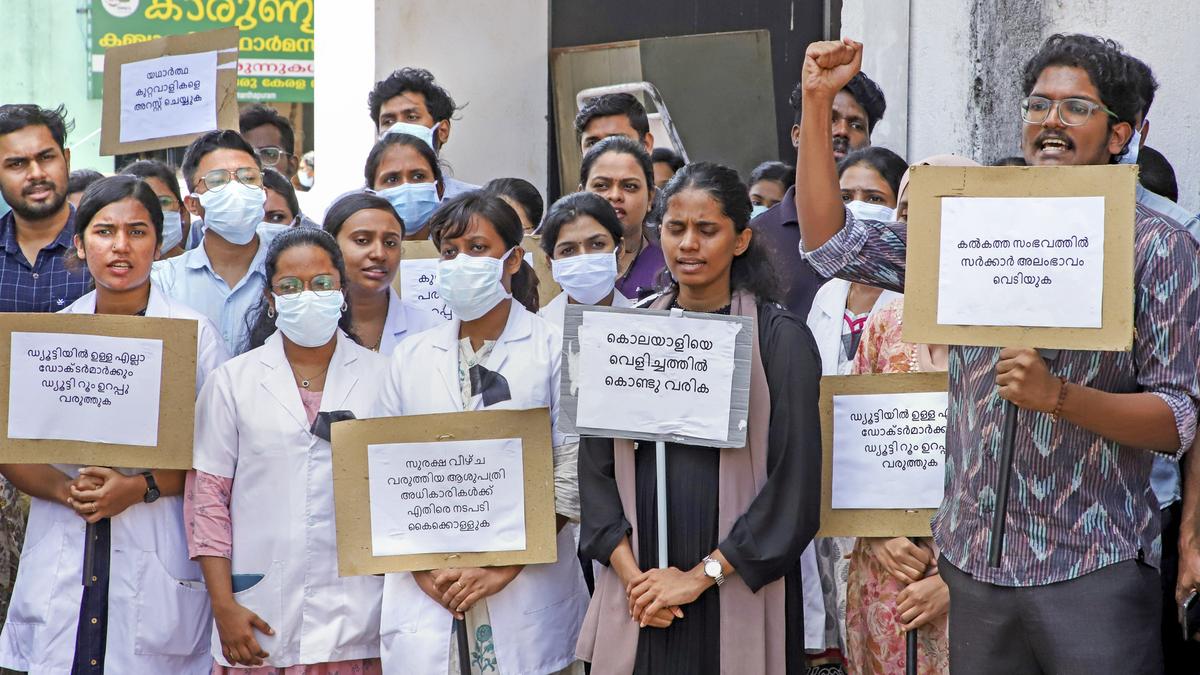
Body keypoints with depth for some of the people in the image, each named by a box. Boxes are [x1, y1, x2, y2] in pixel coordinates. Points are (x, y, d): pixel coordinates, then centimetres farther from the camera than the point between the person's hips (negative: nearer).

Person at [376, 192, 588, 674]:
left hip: (525, 594, -2)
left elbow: (571, 475, -6)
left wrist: (504, 569, -11)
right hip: (425, 595, 3)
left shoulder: (553, 350, 0)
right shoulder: (412, 357, 11)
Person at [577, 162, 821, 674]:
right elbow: (596, 464, 4)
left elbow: (794, 483, -9)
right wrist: (631, 573, -8)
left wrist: (701, 575, -12)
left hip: (739, 596, -3)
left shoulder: (780, 338, -4)